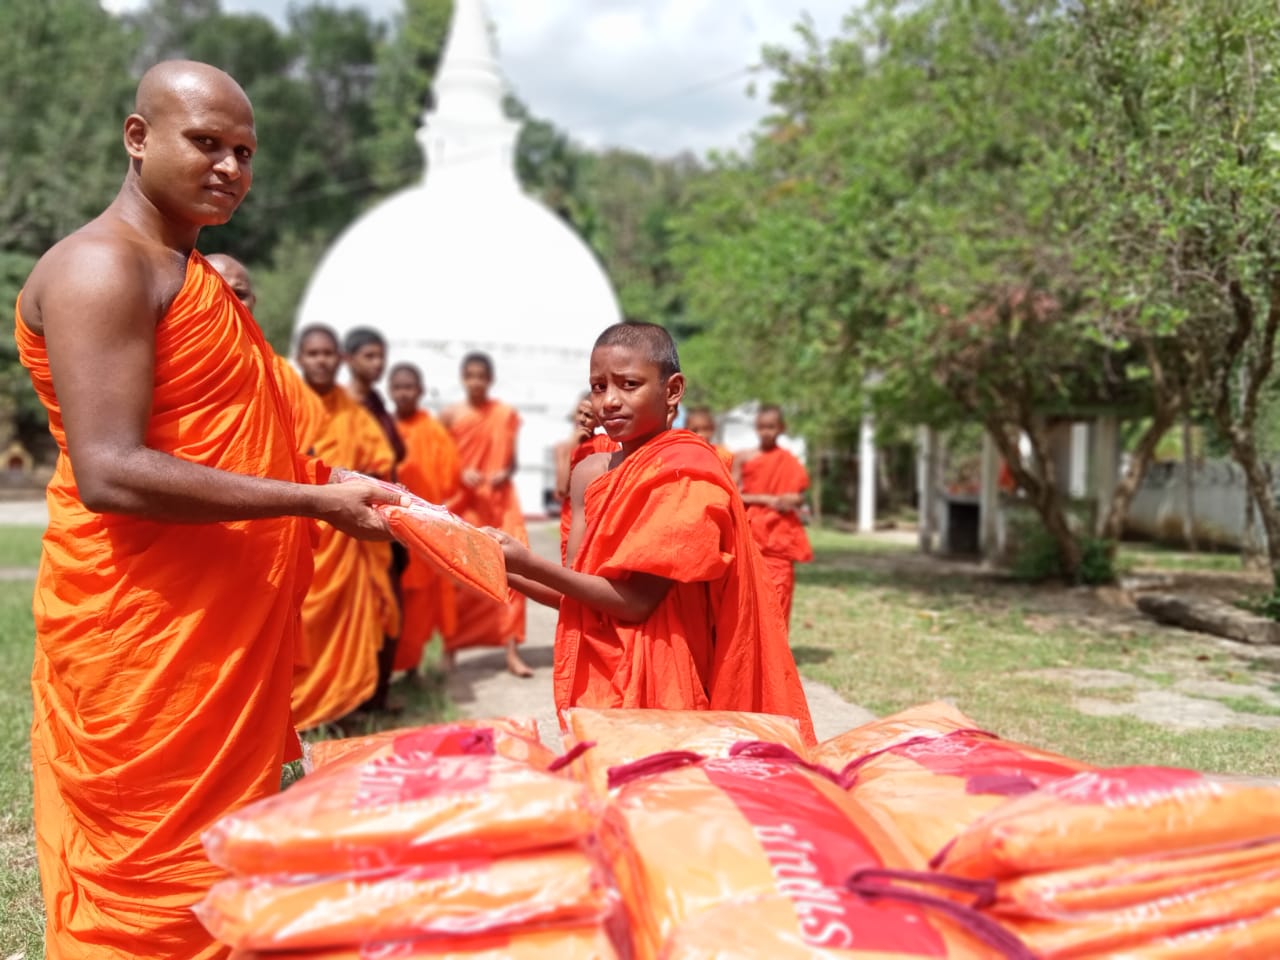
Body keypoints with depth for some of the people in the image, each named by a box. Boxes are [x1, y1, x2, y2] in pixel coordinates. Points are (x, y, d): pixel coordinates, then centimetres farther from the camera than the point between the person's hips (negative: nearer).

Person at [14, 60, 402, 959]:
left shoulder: (193, 274, 17)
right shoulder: (102, 267, -12)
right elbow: (109, 474, -23)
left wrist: (315, 480, 8)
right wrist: (315, 503, -22)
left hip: (228, 633, 9)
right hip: (144, 641, -9)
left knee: (229, 873, 15)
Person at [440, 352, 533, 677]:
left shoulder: (506, 414, 5)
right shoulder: (450, 415, 2)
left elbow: (512, 460, 10)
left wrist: (505, 473, -11)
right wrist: (462, 474, -15)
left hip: (500, 504, 1)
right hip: (462, 506, -1)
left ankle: (511, 651, -1)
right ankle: (450, 648, 17)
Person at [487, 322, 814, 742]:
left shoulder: (686, 471, -14)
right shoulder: (593, 472, 6)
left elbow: (636, 600, -19)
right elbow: (576, 594, 6)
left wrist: (530, 564, -19)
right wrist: (504, 569, -7)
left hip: (661, 689, -6)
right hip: (605, 683, 6)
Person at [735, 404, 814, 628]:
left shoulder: (789, 462, 6)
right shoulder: (743, 458, 3)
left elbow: (798, 497, 5)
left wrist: (791, 500, -18)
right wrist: (766, 499, -14)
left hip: (779, 536, 1)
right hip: (750, 534, 0)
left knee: (778, 589, -4)